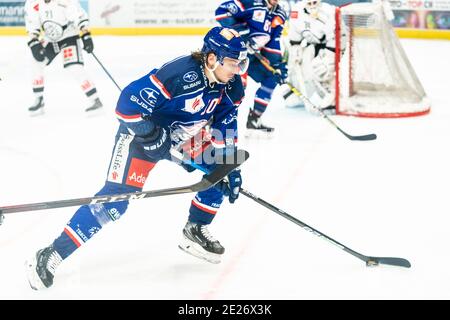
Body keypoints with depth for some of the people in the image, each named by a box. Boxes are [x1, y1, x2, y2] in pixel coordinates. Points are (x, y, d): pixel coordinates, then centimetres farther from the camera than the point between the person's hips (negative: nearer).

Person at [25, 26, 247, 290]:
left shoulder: (232, 85, -10)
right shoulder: (181, 73, -34)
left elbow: (225, 126, 3)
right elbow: (130, 102, -33)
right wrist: (152, 137, -27)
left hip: (185, 136, 8)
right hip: (142, 132, -8)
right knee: (116, 196, -15)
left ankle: (196, 230, 16)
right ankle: (51, 256, -12)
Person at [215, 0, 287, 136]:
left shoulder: (279, 15, 7)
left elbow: (273, 41, 11)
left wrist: (278, 64, 1)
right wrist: (238, 29, -29)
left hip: (251, 54, 9)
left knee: (271, 78, 9)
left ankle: (253, 120, 15)